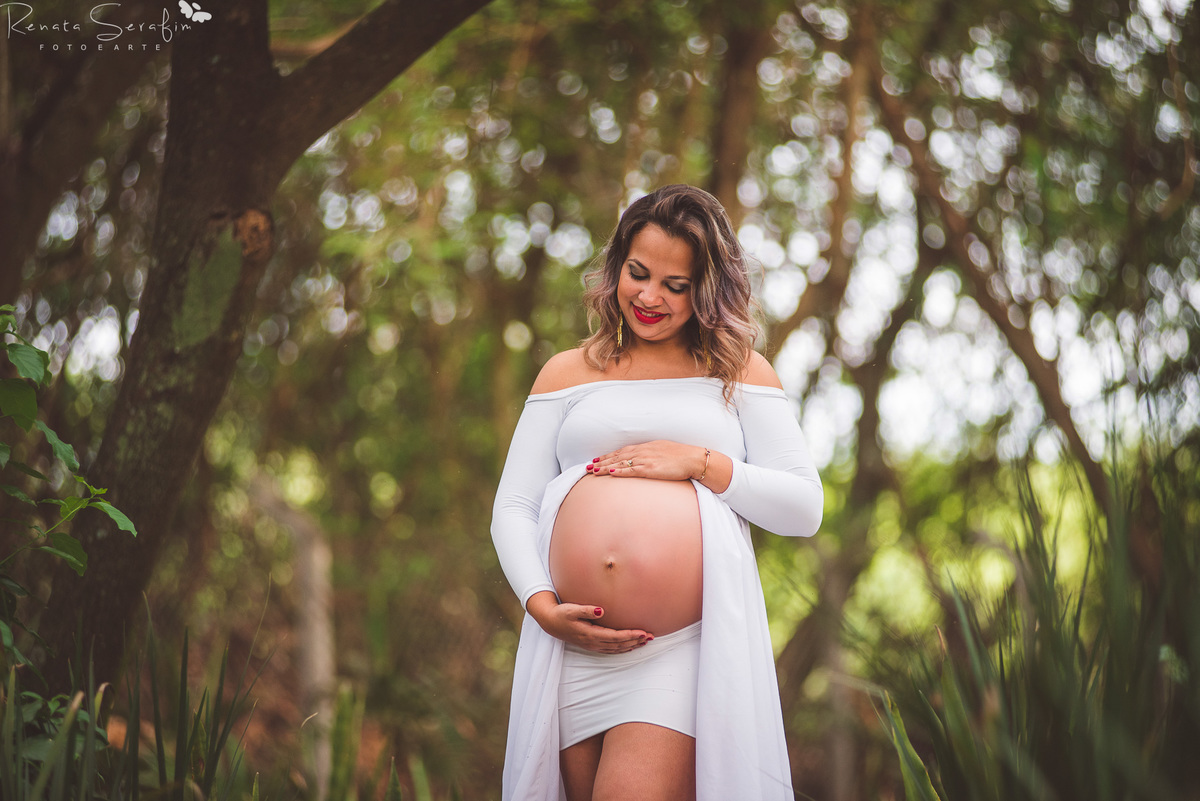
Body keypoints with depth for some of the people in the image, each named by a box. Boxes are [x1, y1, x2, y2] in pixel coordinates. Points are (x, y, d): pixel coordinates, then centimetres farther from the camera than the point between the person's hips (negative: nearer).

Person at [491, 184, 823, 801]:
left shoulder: (738, 372, 15)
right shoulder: (567, 373, 19)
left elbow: (805, 508, 9)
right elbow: (512, 508, 14)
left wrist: (700, 463, -5)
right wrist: (542, 605, -4)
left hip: (685, 654, -3)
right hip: (575, 646, 3)